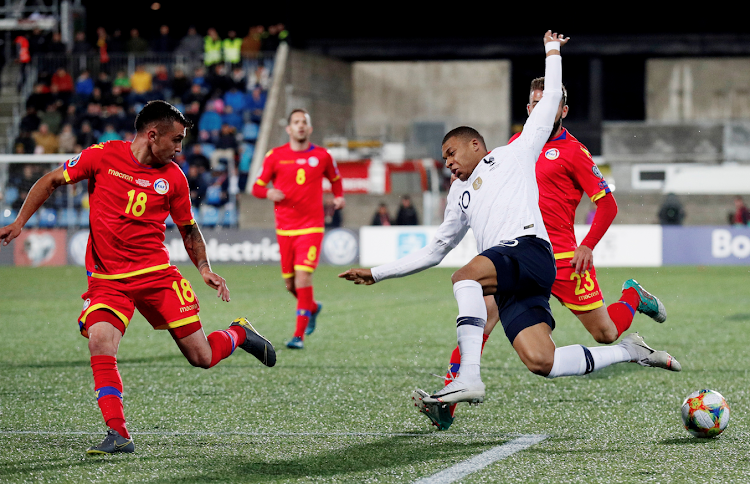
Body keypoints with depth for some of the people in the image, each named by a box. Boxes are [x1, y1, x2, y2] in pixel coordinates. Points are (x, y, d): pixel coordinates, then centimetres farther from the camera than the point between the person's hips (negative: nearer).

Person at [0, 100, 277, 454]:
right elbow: (51, 182, 6)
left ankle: (238, 334, 36)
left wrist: (204, 268, 1)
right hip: (107, 279, -1)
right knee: (100, 342, -27)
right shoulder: (101, 157, -6)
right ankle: (119, 435, -20)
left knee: (202, 357, 0)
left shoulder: (173, 178, 0)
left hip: (157, 274, 1)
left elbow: (188, 229, 15)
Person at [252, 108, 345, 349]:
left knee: (303, 275, -17)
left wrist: (339, 196, 6)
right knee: (290, 282, 7)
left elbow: (335, 179, 24)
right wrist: (269, 192, -15)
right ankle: (313, 307, 41)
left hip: (311, 227, -2)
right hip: (284, 228, 2)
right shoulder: (275, 156, 3)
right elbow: (257, 187, 6)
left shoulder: (322, 156, 4)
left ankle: (299, 334, -14)